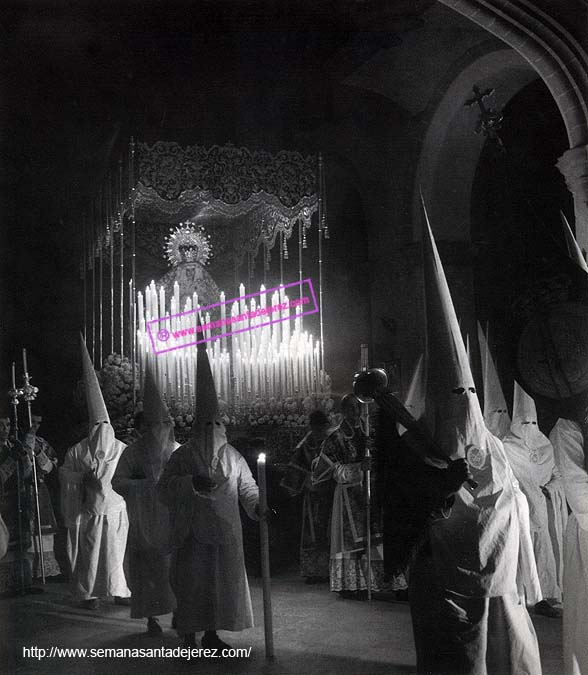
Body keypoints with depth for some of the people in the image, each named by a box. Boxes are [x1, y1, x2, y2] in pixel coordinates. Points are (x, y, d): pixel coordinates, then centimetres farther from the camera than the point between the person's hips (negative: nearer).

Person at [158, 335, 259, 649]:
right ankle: (189, 636, 7)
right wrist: (192, 483, -21)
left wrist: (257, 506, -13)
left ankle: (212, 633, 19)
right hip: (192, 531, -3)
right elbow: (165, 487, -7)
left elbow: (247, 487, 6)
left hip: (224, 531, 3)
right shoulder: (183, 456, 0)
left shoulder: (232, 457, 9)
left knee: (221, 580, 6)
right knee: (192, 580, -3)